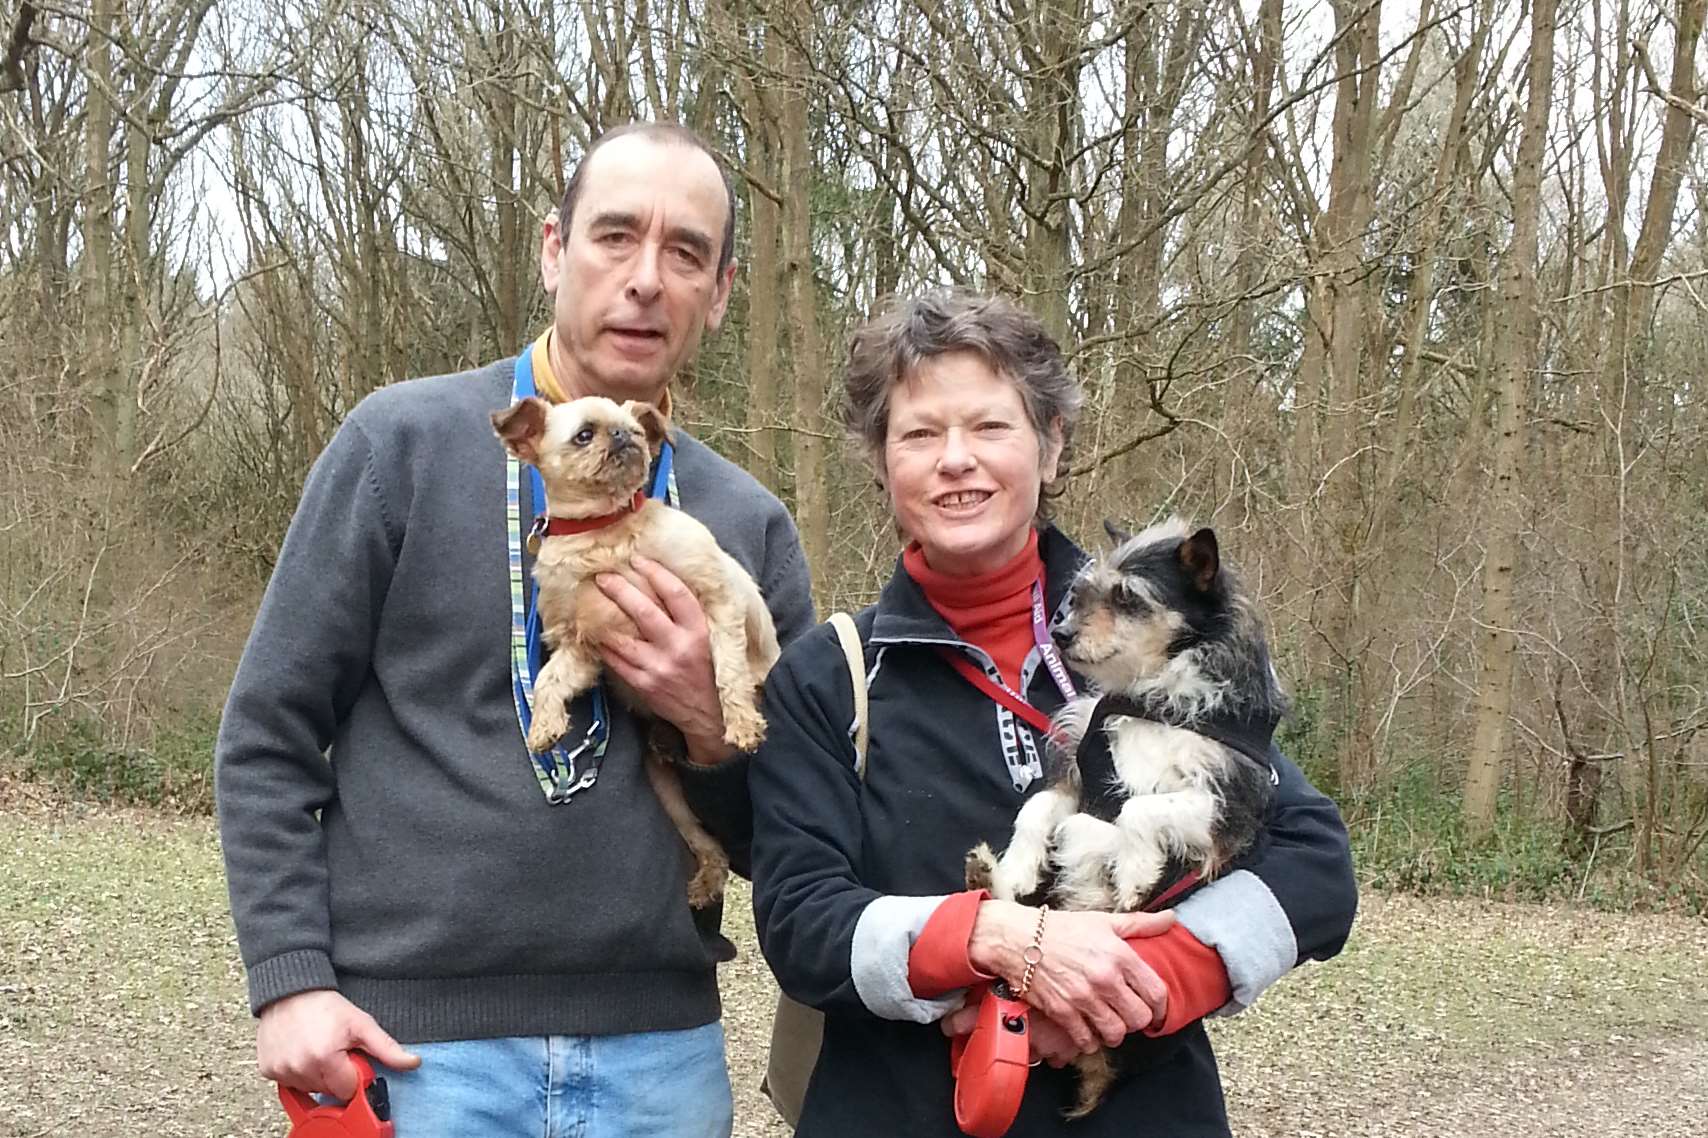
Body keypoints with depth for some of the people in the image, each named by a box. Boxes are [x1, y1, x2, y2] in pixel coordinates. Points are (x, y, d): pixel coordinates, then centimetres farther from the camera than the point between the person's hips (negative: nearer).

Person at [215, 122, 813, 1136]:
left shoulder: (749, 522, 6)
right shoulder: (404, 443, -2)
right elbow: (271, 735, 0)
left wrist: (715, 732, -9)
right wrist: (291, 979, -10)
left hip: (661, 1047, 3)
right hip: (416, 1046, -3)